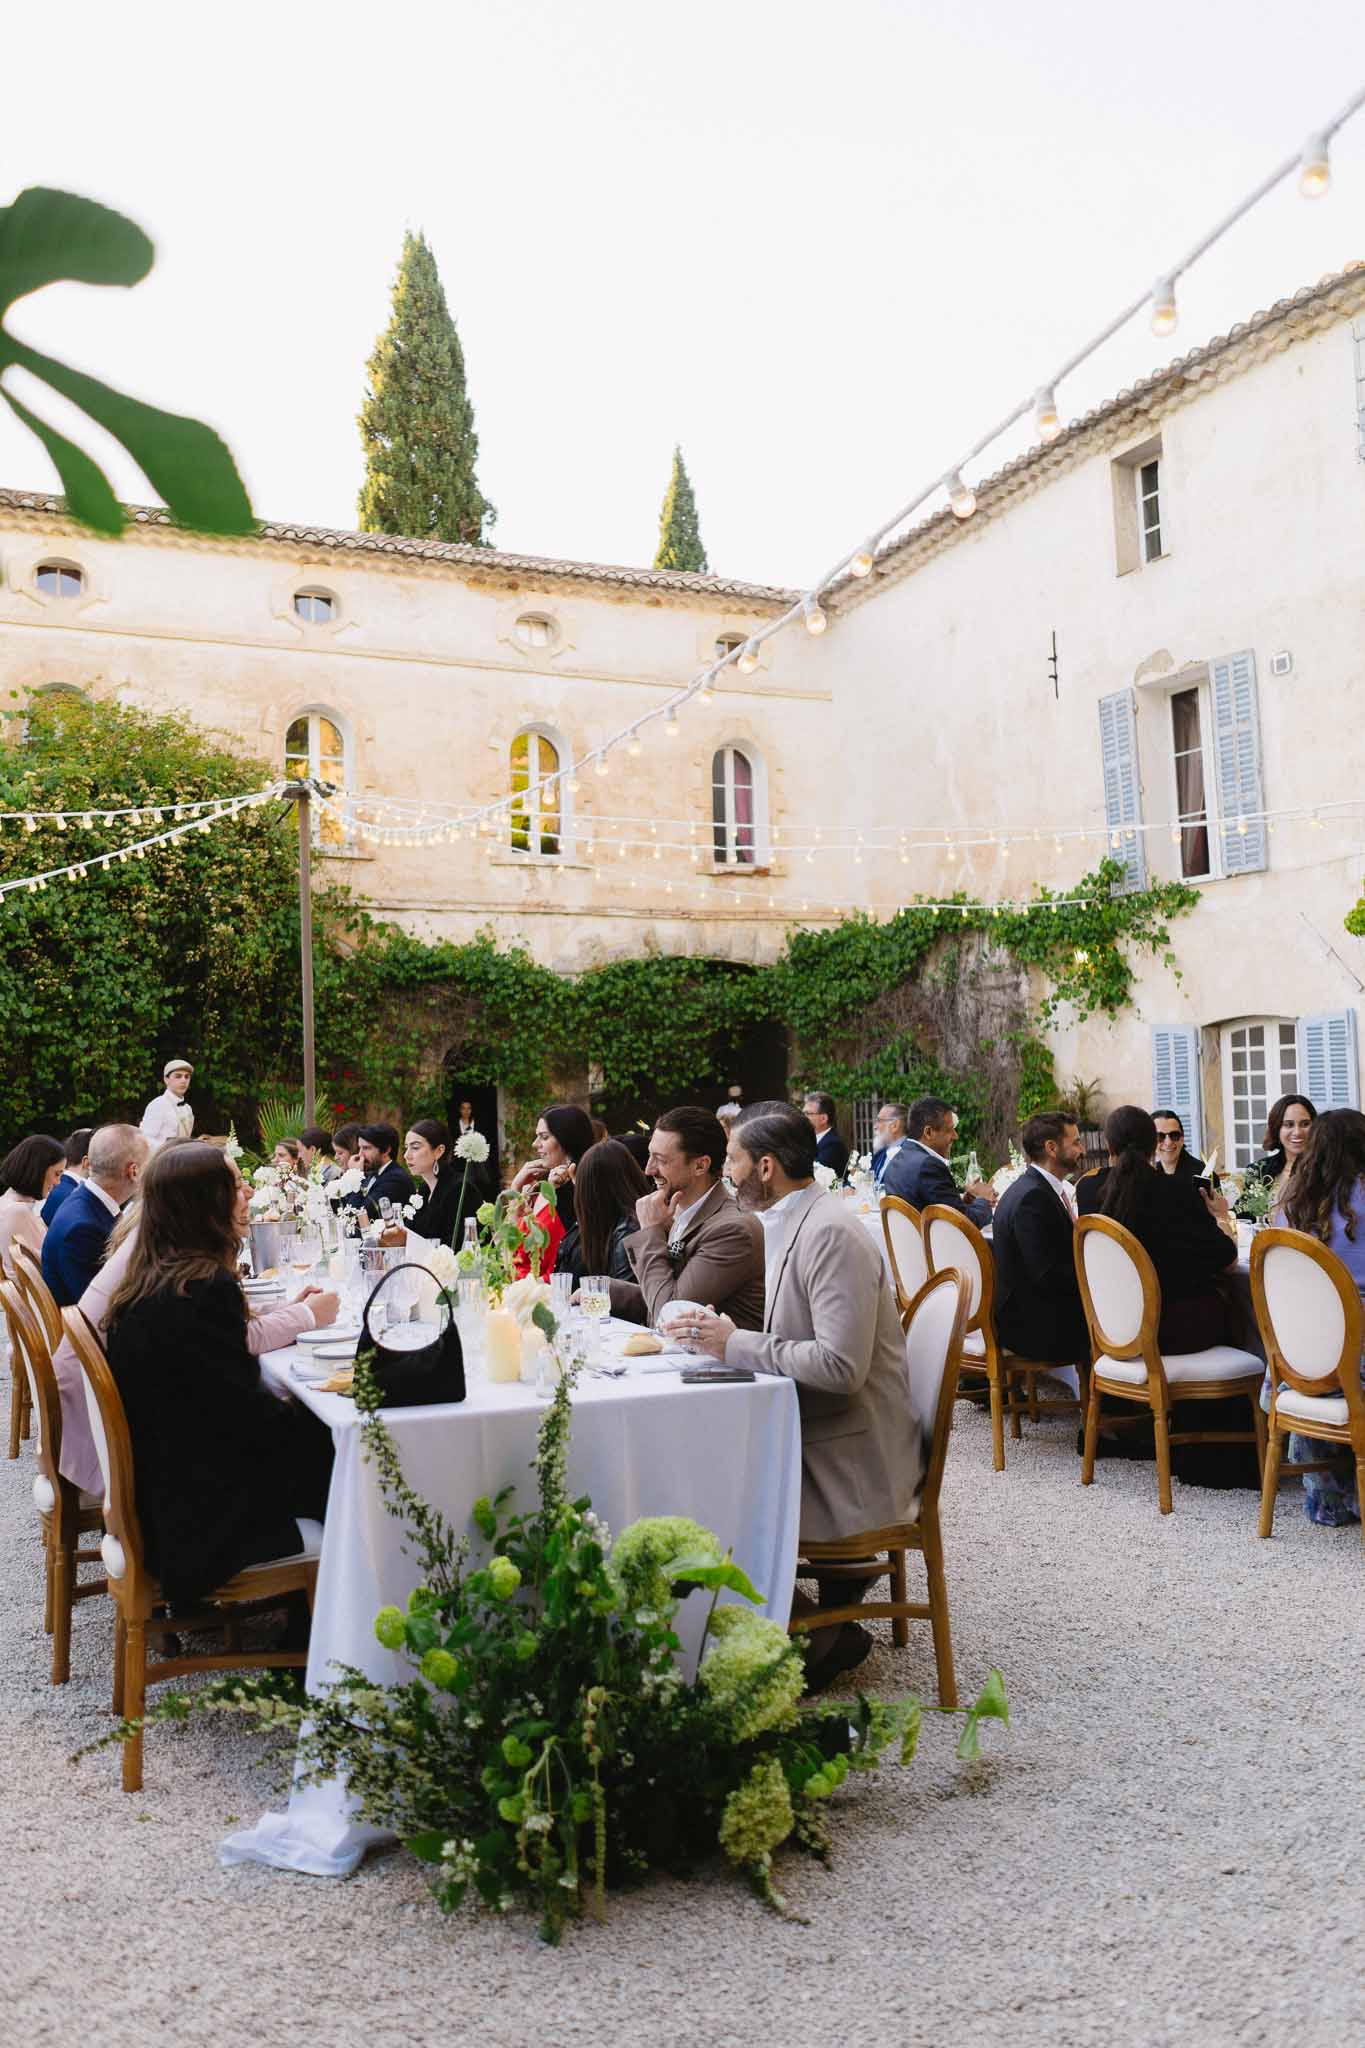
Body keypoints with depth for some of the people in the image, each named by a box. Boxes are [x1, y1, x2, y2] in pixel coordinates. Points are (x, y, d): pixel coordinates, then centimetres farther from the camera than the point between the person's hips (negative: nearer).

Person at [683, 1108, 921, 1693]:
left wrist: (738, 1344, -19)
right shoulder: (789, 1224, 10)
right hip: (811, 1434, 9)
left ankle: (821, 1636, 6)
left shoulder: (832, 1235, -20)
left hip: (850, 1458, -9)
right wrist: (724, 1336, 0)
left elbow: (841, 1367, -27)